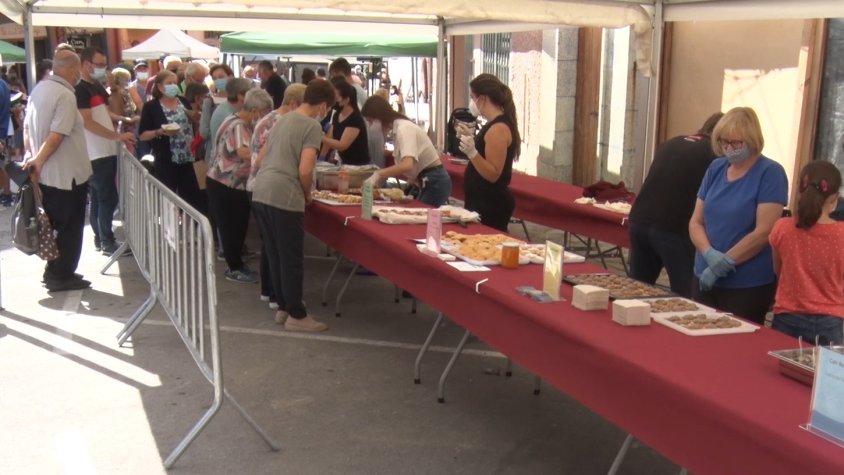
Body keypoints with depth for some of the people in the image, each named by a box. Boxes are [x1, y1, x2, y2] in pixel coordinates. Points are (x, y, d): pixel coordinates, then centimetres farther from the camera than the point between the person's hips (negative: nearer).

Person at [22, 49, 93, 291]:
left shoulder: (39, 88, 6)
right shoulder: (65, 95, -19)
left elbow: (27, 127, 11)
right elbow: (56, 136, -25)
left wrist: (30, 155, 13)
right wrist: (38, 160, -17)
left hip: (46, 174, 8)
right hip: (68, 174, -8)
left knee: (55, 225, 18)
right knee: (71, 227, 5)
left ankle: (54, 271, 26)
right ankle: (61, 276, 12)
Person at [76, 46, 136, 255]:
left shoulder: (97, 86, 15)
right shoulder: (80, 89, -14)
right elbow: (88, 123, -21)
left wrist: (125, 119, 16)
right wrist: (118, 136, -23)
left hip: (107, 151, 9)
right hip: (96, 153, -9)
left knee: (99, 197, 14)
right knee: (108, 197, -6)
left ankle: (100, 238, 22)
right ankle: (107, 242, 2)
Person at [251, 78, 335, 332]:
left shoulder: (283, 119, 19)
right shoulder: (312, 126, -6)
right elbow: (305, 171, -16)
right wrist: (307, 195, 3)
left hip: (260, 192, 8)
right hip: (284, 197, -8)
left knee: (275, 255, 17)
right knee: (292, 259, 3)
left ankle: (283, 307, 27)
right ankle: (296, 315, 12)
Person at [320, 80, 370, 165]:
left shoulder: (356, 119, -20)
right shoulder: (336, 115, 5)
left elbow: (342, 145, -27)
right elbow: (329, 139, 6)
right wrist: (320, 158, -8)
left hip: (359, 165, -8)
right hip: (344, 163, 8)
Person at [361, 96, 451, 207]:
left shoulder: (404, 128, -18)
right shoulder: (398, 128, 9)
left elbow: (407, 165, -33)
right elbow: (402, 165, 11)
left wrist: (378, 175, -28)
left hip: (435, 182, -9)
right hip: (429, 182, 9)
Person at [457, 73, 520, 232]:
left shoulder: (498, 128, -19)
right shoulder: (496, 124, 11)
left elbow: (493, 174, -23)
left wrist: (472, 153, -34)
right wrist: (471, 139, 23)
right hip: (484, 202, 10)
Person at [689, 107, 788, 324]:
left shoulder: (770, 173, -10)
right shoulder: (716, 168, 6)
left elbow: (763, 232, -17)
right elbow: (696, 222, 5)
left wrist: (724, 262, -17)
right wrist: (710, 254, -13)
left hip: (748, 285, -5)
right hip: (705, 278, 6)